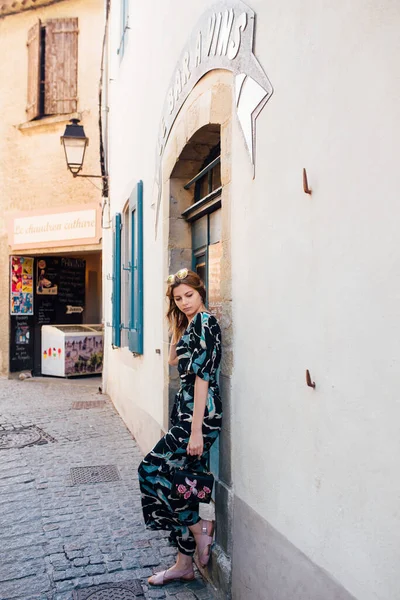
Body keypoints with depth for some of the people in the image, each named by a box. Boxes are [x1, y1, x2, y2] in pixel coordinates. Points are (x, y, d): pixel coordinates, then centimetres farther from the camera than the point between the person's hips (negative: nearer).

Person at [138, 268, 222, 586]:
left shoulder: (205, 321, -12)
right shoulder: (192, 323, 16)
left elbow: (203, 376, -20)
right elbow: (175, 359, 28)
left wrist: (196, 429, -22)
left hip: (200, 412, -10)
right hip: (186, 410, 10)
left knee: (153, 469, -6)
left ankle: (201, 530, 9)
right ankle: (184, 564, 23)